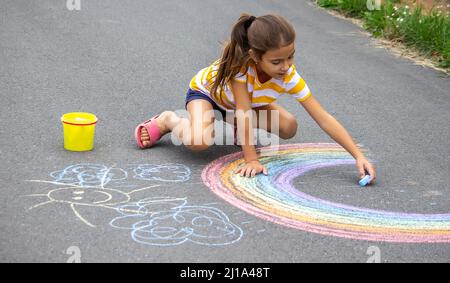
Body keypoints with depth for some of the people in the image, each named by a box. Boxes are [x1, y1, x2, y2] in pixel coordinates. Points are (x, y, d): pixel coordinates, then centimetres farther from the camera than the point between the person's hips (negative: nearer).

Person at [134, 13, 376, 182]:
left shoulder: (289, 76, -31)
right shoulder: (240, 64, -42)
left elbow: (324, 118, -32)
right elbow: (243, 112, -39)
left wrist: (359, 156, -37)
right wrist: (252, 160, -40)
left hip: (239, 103, 5)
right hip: (205, 89, -5)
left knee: (289, 128, -9)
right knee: (199, 141, -34)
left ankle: (231, 123, 15)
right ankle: (168, 120, 0)